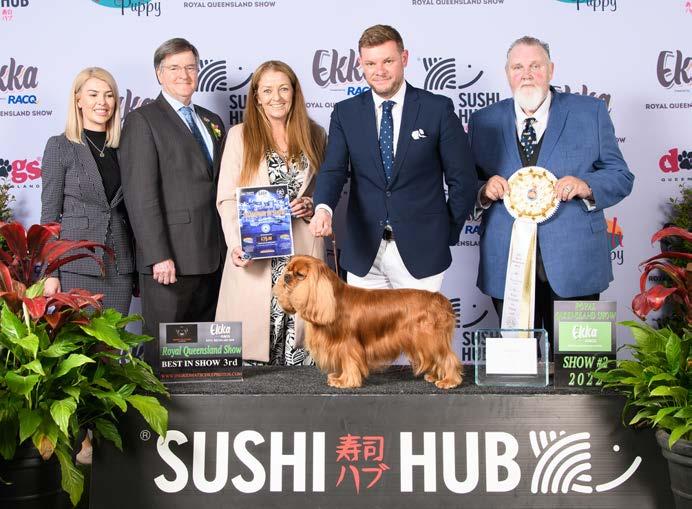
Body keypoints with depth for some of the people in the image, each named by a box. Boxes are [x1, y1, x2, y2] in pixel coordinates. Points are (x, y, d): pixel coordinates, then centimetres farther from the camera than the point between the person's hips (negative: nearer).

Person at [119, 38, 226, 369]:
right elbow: (140, 195, -11)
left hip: (213, 256, 7)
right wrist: (158, 256, -18)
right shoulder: (143, 120, -3)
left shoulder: (212, 121, 19)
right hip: (170, 259, -6)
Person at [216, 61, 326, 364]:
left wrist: (312, 206, -3)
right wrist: (237, 245, -14)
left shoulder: (314, 135, 11)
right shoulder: (239, 135, 5)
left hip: (303, 252, 2)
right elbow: (227, 199, 0)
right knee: (253, 333, -4)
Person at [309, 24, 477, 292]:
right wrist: (323, 208, -25)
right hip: (364, 250, 2)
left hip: (420, 251, -2)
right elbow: (333, 170, -4)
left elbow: (462, 179, 1)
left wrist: (446, 235, 2)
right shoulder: (345, 112, 5)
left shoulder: (438, 109, -3)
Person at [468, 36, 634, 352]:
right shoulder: (483, 121, 9)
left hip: (574, 265, -1)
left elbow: (621, 177, 4)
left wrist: (586, 186, -16)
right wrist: (484, 192, -13)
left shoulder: (590, 112, 5)